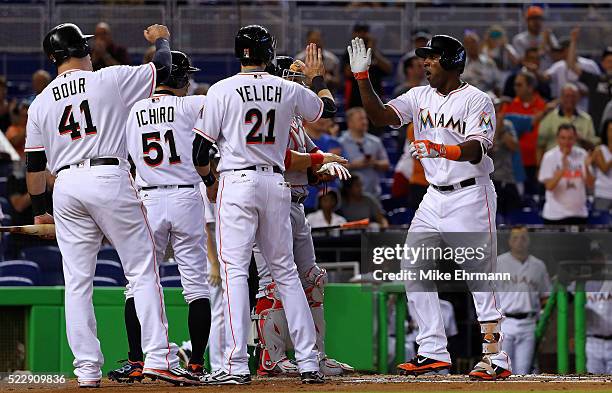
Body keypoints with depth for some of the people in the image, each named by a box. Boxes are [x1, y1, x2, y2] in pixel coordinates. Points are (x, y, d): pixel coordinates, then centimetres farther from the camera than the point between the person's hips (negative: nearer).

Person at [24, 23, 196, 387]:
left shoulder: (40, 103, 10)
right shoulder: (110, 80, 0)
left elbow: (35, 164, 12)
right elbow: (162, 69, 7)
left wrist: (40, 210, 22)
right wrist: (161, 38, 28)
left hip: (66, 187, 4)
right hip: (109, 179, -4)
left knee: (77, 281, 7)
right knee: (143, 270, 0)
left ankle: (87, 370, 4)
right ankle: (159, 358, -9)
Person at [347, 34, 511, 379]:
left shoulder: (477, 100, -9)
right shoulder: (420, 97, 10)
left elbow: (475, 152, -21)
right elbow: (380, 116, 1)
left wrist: (440, 150, -38)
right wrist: (362, 76, -8)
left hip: (470, 195, -7)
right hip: (434, 197, 8)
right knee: (413, 269, 3)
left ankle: (496, 357, -9)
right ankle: (434, 353, 7)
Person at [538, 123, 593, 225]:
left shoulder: (582, 155, 1)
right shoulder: (550, 157, -8)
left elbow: (590, 184, -3)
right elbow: (549, 186, -17)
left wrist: (586, 168, -22)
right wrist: (563, 169, -30)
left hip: (579, 213, 3)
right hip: (555, 215, -3)